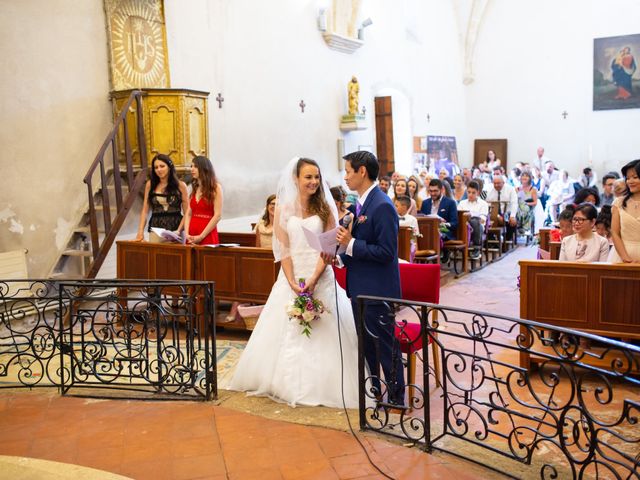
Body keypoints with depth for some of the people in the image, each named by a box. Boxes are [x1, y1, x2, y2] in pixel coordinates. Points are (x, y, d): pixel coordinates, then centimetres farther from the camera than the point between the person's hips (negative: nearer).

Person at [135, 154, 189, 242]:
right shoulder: (150, 184, 8)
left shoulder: (180, 185, 2)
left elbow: (187, 213, -1)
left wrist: (179, 230, -13)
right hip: (156, 229, 2)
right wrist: (141, 231, -2)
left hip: (175, 229, -1)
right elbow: (145, 210, 7)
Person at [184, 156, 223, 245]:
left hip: (207, 236, -5)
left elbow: (218, 215, -10)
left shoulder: (216, 188, -3)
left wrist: (201, 236, -14)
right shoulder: (194, 188, 14)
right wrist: (187, 234, -6)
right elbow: (188, 214, 10)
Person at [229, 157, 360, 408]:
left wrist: (313, 280, -16)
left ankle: (320, 385, 12)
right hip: (291, 276, 1)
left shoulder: (324, 208, 1)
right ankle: (289, 384, 23)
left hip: (320, 277, -1)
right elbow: (283, 250, -2)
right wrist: (293, 283, -12)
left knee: (323, 333, -1)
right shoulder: (283, 209, 2)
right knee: (287, 333, 7)